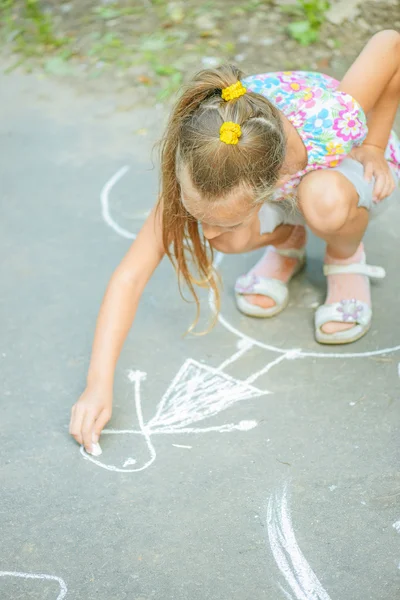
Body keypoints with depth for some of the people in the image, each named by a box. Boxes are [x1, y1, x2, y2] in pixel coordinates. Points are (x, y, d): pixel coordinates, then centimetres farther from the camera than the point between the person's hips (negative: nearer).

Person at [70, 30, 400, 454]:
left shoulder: (333, 123, -44)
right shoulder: (197, 164, -35)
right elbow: (130, 277, -32)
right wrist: (99, 383, -38)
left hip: (352, 162, -2)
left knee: (325, 201, -39)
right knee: (233, 238, -31)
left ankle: (346, 260, -3)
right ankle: (287, 243, 5)